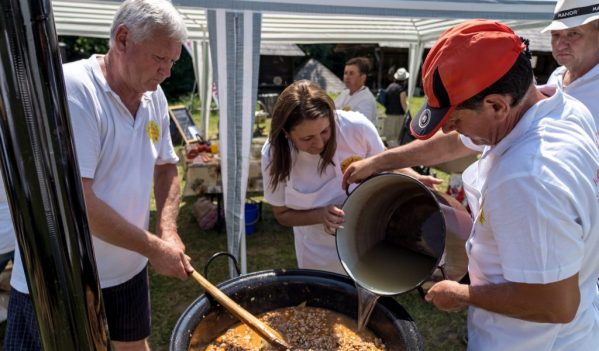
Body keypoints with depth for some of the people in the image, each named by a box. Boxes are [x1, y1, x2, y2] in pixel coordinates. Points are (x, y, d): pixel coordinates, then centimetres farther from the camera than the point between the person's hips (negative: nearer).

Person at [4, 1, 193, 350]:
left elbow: (165, 166, 10)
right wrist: (154, 247, -19)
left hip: (127, 267, 6)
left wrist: (168, 230, -5)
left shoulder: (154, 97, -1)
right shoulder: (72, 90, -22)